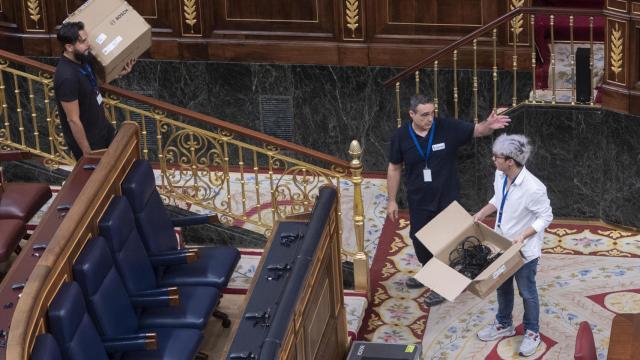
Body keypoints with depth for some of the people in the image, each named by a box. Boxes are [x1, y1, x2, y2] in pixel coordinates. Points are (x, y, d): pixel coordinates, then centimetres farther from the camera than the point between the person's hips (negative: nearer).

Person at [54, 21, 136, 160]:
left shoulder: (82, 58, -8)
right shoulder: (67, 77, -34)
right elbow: (73, 120, -28)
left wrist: (119, 72, 1)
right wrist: (87, 152, -21)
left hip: (101, 128, 8)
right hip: (86, 139, -8)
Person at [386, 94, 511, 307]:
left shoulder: (448, 128, -17)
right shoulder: (401, 136, -12)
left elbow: (477, 131, -15)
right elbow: (394, 169, -1)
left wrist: (489, 125, -40)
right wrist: (392, 201, 2)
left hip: (446, 199, -3)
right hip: (419, 201, 3)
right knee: (419, 239, 19)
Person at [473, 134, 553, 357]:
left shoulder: (533, 188, -33)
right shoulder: (500, 176, -11)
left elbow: (546, 217, -21)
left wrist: (522, 236, -29)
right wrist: (483, 213, -3)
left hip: (525, 250, -7)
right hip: (503, 245, 7)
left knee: (527, 292, 14)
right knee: (502, 286, 24)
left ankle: (532, 332, 35)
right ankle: (504, 325, 46)